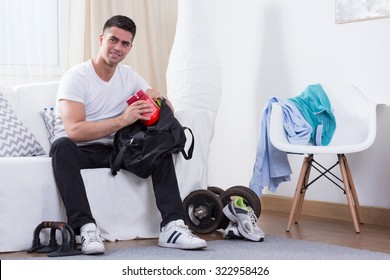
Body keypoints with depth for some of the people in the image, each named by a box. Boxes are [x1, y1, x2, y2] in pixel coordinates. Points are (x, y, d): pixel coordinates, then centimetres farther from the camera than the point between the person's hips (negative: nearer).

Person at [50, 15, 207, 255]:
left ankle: (172, 227, -24)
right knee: (62, 145, -39)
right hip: (78, 151, -5)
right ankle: (86, 228, -42)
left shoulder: (130, 76, 7)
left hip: (113, 150, 5)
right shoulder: (76, 77, -13)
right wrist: (122, 120, -33)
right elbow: (74, 131, -27)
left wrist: (157, 98, -16)